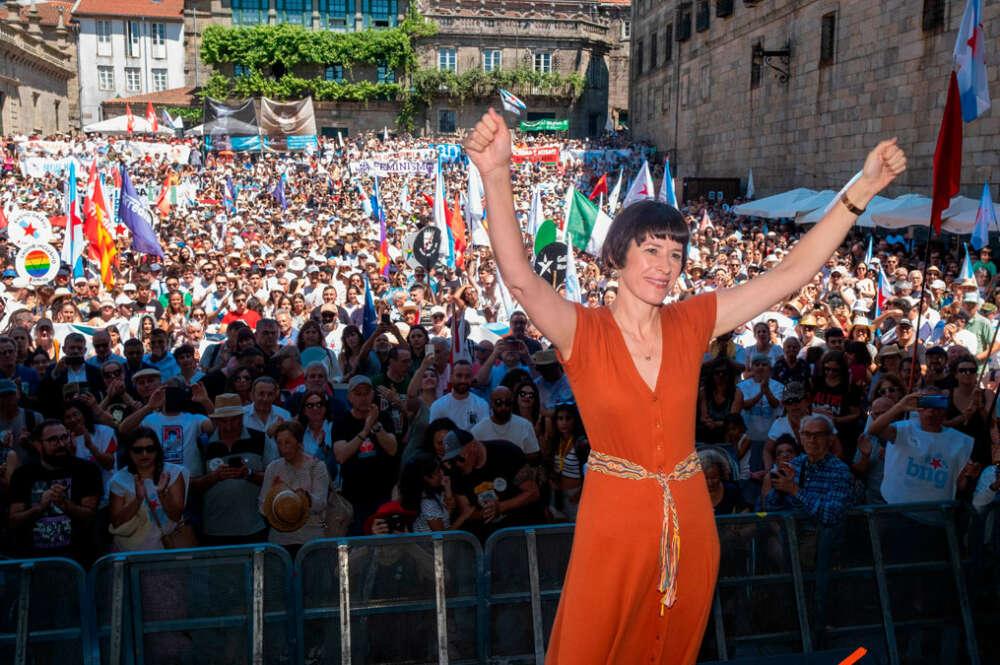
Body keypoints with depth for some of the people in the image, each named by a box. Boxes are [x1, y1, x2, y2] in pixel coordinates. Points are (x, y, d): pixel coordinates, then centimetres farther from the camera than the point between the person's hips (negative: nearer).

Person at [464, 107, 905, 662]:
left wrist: (863, 189, -7)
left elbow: (791, 272, -2)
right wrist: (496, 178, -45)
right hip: (614, 527, -3)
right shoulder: (583, 332, -12)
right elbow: (519, 278, -30)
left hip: (689, 525, 4)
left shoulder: (691, 323, -1)